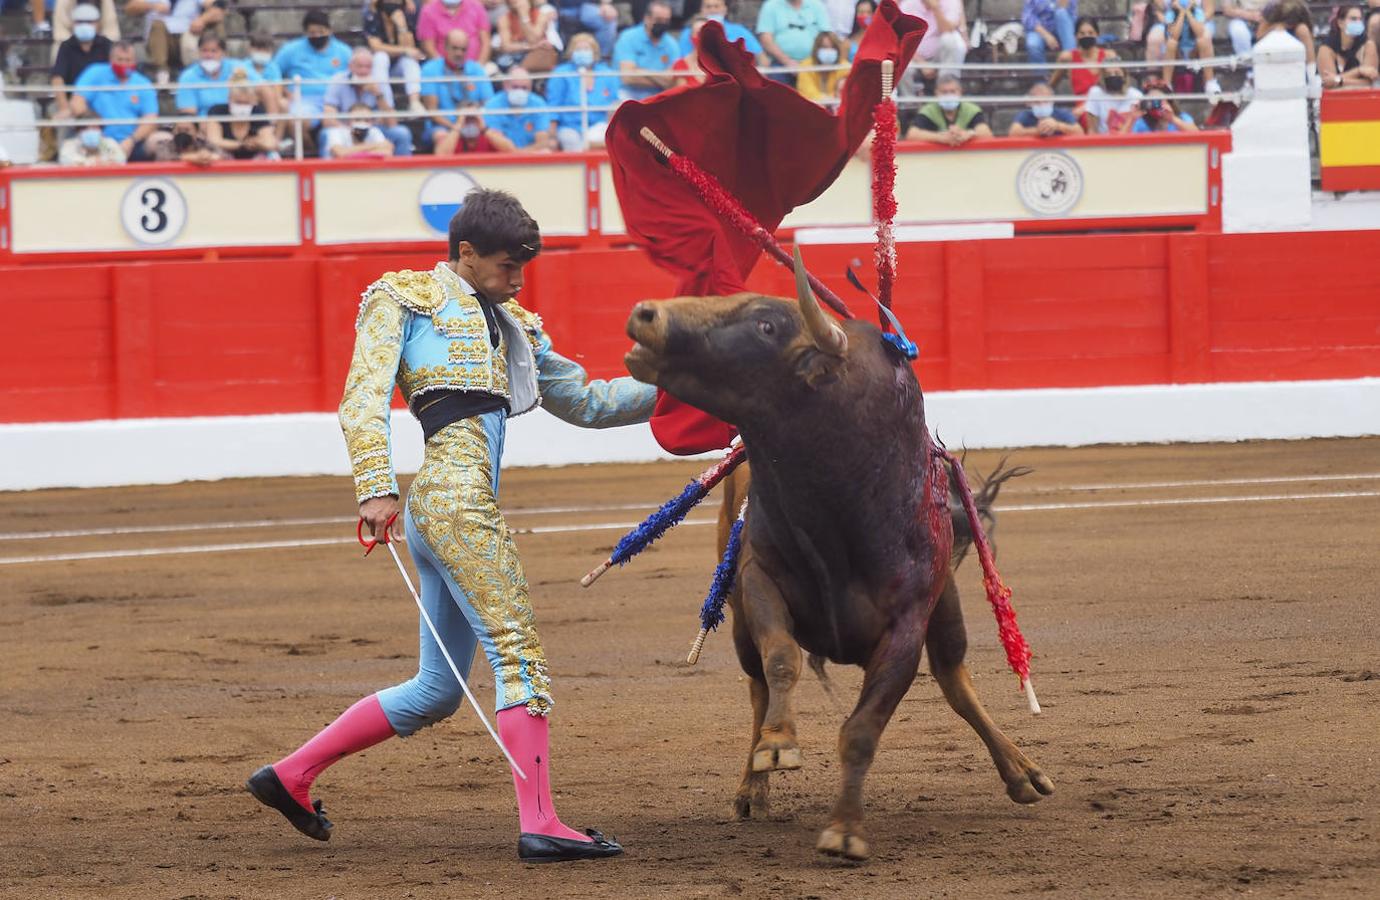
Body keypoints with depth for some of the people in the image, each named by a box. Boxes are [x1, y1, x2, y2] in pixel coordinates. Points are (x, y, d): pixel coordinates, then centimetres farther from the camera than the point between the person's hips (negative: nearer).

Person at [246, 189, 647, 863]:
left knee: (436, 690, 11)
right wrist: (374, 489, -18)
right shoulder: (406, 300, 5)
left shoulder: (511, 327, 27)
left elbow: (585, 402, 31)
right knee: (519, 656, -14)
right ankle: (539, 826, -19)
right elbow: (363, 402, -6)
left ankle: (290, 776, 18)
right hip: (455, 497, -9)